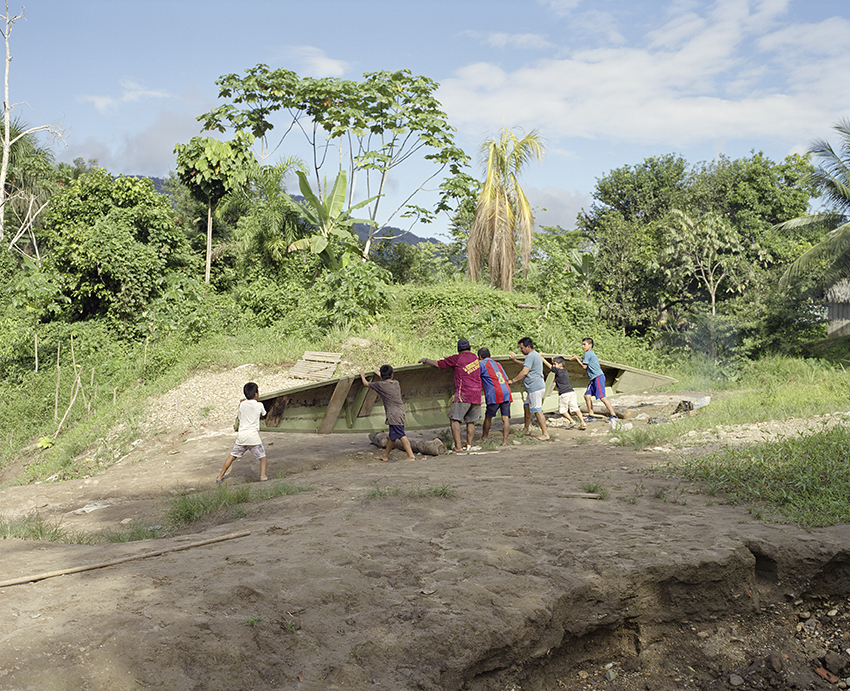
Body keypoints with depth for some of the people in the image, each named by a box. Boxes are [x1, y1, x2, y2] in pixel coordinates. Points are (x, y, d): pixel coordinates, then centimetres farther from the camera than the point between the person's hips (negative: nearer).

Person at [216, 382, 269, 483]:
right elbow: (263, 414, 18)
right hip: (253, 437, -3)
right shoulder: (259, 405, -3)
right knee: (262, 457, 7)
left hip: (241, 436, 3)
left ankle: (220, 477, 24)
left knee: (232, 456, 18)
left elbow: (239, 418, 15)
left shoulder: (242, 404, 4)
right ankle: (263, 476, -12)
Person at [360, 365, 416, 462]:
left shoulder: (381, 385, -6)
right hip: (400, 411, 8)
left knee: (401, 435, -13)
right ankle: (385, 455, 29)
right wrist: (379, 374, 54)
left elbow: (366, 384, 9)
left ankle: (411, 456, -19)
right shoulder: (396, 383, 11)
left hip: (394, 414, -8)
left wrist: (362, 376, 31)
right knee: (392, 435, 16)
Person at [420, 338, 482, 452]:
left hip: (463, 394, -6)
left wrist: (425, 360, 23)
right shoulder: (474, 358, 17)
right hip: (477, 395, 6)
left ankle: (458, 446, -11)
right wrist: (449, 359, 44)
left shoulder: (456, 359, 0)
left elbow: (437, 364, 6)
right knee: (471, 422, 12)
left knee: (454, 419, -3)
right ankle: (469, 445, 9)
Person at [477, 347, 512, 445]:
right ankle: (504, 439, -9)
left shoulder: (482, 364, 3)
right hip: (506, 392, 5)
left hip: (495, 394, -5)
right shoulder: (497, 364, 24)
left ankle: (484, 437, 25)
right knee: (505, 418, -1)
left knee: (488, 417, 12)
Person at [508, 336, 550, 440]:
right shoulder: (536, 355, 18)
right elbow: (526, 365, 37)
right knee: (526, 407, 21)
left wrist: (512, 380, -14)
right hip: (535, 387, 11)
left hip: (535, 388, -11)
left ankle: (545, 433, -8)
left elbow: (524, 371, -22)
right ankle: (527, 429, 32)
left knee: (537, 410, -9)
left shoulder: (530, 356, -15)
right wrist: (515, 360, 42)